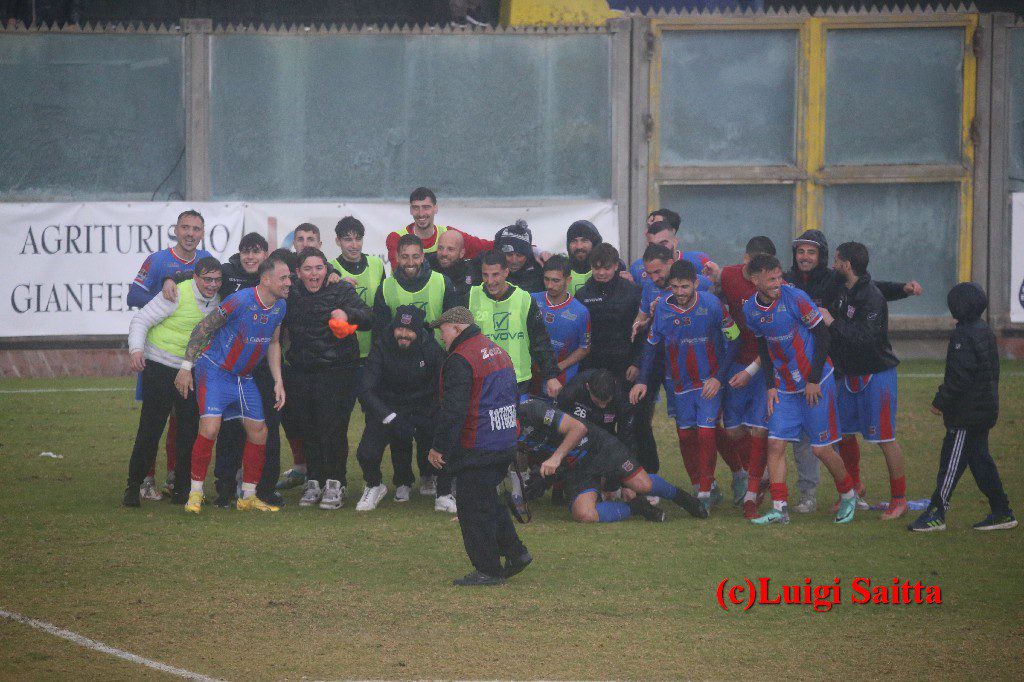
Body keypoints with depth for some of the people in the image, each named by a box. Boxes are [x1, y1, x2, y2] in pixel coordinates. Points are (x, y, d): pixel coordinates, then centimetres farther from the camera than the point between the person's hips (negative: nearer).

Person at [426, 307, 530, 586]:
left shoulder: (459, 360, -16)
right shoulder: (498, 352, 15)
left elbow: (452, 409, -20)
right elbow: (514, 398, 23)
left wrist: (439, 447, -12)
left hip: (476, 450, -9)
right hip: (505, 444, 9)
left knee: (474, 508, -1)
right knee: (489, 500, 20)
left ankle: (488, 570, 2)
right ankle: (515, 552, 17)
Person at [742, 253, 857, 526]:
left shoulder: (795, 298, -18)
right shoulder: (750, 309, 0)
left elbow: (822, 335, -12)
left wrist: (814, 380, -12)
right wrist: (770, 386, 6)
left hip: (816, 382, -5)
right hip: (784, 385, 5)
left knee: (821, 448, -2)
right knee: (775, 444, -5)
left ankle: (848, 496, 20)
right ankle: (779, 508, -2)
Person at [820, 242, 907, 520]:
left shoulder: (871, 297, -20)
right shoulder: (842, 292, 8)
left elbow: (867, 338, -30)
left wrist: (833, 323, -24)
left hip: (876, 376, -9)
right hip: (850, 375, 9)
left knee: (885, 439, -5)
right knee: (844, 432, 13)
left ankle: (899, 500, 2)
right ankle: (853, 488, 31)